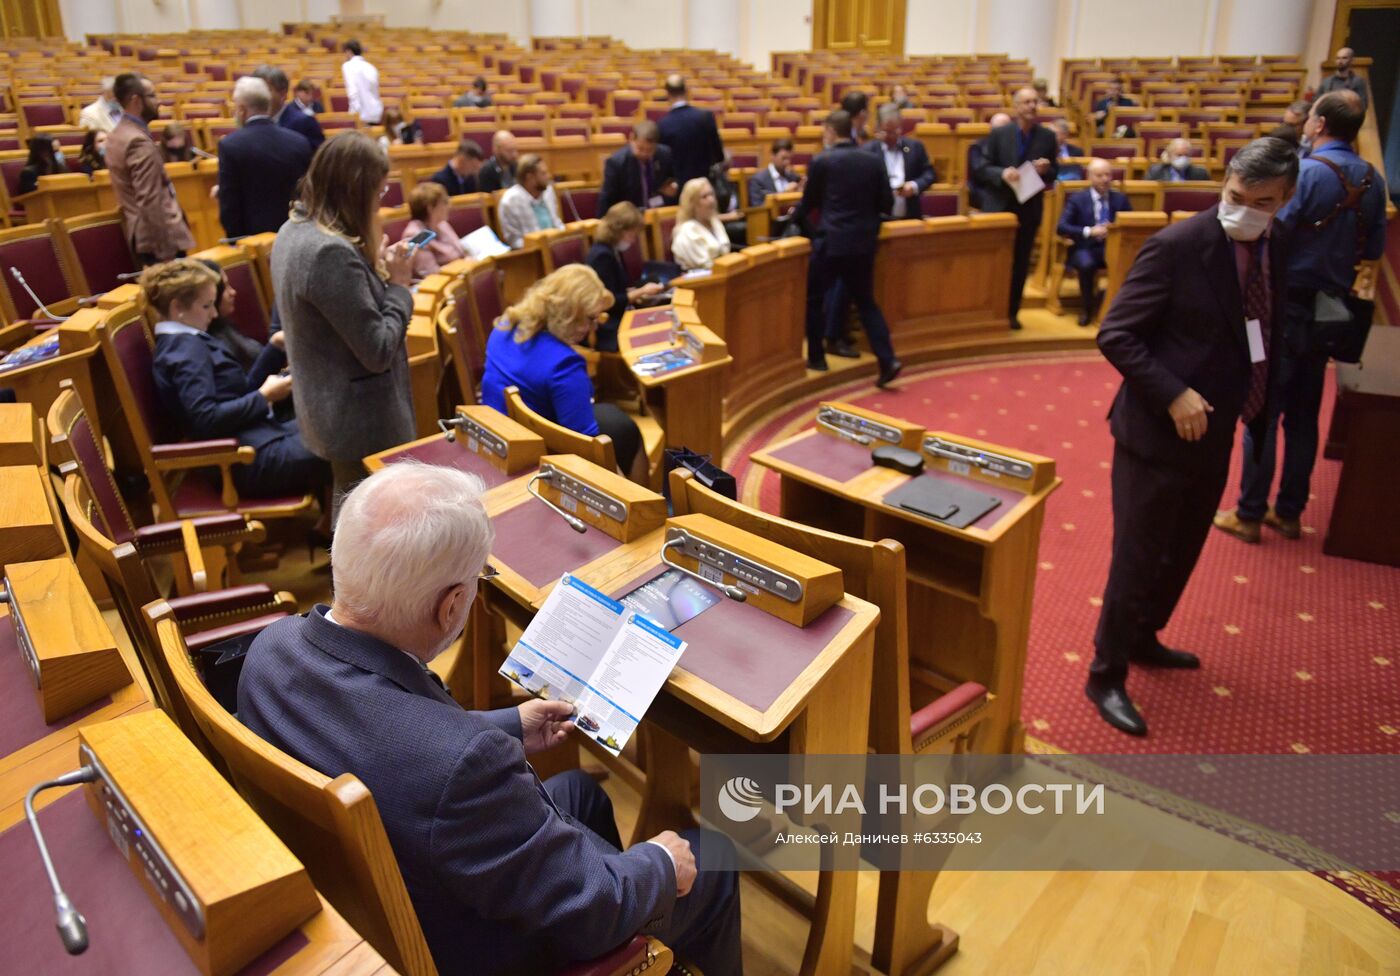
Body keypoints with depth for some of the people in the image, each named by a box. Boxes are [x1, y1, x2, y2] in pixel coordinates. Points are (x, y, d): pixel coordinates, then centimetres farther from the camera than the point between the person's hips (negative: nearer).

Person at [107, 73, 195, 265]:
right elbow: (150, 203, -24)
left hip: (142, 235, 10)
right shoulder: (140, 142, -18)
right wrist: (166, 252, -24)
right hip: (158, 239, -10)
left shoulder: (118, 135, 13)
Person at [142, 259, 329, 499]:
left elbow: (241, 389, 17)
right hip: (250, 460, -11)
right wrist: (264, 397, -17)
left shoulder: (181, 343, 17)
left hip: (259, 435, 11)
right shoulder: (187, 349, -13)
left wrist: (275, 348, 14)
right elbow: (206, 419, -24)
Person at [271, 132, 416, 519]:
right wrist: (399, 285, -12)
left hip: (324, 410, 10)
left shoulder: (294, 231, 4)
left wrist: (378, 268, 3)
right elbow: (378, 352, -24)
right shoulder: (332, 253, -27)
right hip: (361, 422, -10)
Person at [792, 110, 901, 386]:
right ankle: (888, 361, 1)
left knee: (814, 299, 14)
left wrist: (795, 217, 27)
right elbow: (887, 204, 5)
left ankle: (816, 358, 20)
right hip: (863, 243, 4)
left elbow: (809, 202, 6)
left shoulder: (821, 161, -6)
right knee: (866, 301, 13)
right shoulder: (873, 160, 3)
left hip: (831, 242, -4)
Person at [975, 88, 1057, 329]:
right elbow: (982, 168, -5)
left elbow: (1054, 173, 7)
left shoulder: (1048, 136, 2)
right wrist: (1002, 173, -24)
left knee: (1020, 263, 8)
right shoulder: (998, 133, -4)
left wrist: (1045, 170, -16)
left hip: (1030, 208, 2)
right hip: (999, 206, -2)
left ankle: (1012, 312, 19)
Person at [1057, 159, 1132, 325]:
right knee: (1086, 264, -38)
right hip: (1086, 248, -2)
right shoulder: (1077, 199, 2)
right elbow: (1061, 228, -10)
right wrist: (1089, 231, -23)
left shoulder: (1120, 199, 12)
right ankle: (1087, 307, -12)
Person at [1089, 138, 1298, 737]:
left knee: (1182, 550, 21)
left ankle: (1142, 639, 42)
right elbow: (1115, 335, -17)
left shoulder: (1274, 249, 5)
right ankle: (1106, 675, 17)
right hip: (1159, 432, -7)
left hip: (1213, 432, 8)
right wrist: (1174, 395, -24)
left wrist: (1255, 409, 7)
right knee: (1139, 557, 1)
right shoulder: (1177, 246, -16)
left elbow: (1264, 333, 16)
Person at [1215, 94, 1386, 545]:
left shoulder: (1306, 172, -16)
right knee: (1304, 414, 13)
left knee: (1264, 410, 0)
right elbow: (1374, 249, 10)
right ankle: (1289, 512, 22)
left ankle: (1249, 515, 6)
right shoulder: (1373, 180, 4)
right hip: (1331, 308, 6)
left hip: (1288, 304, -6)